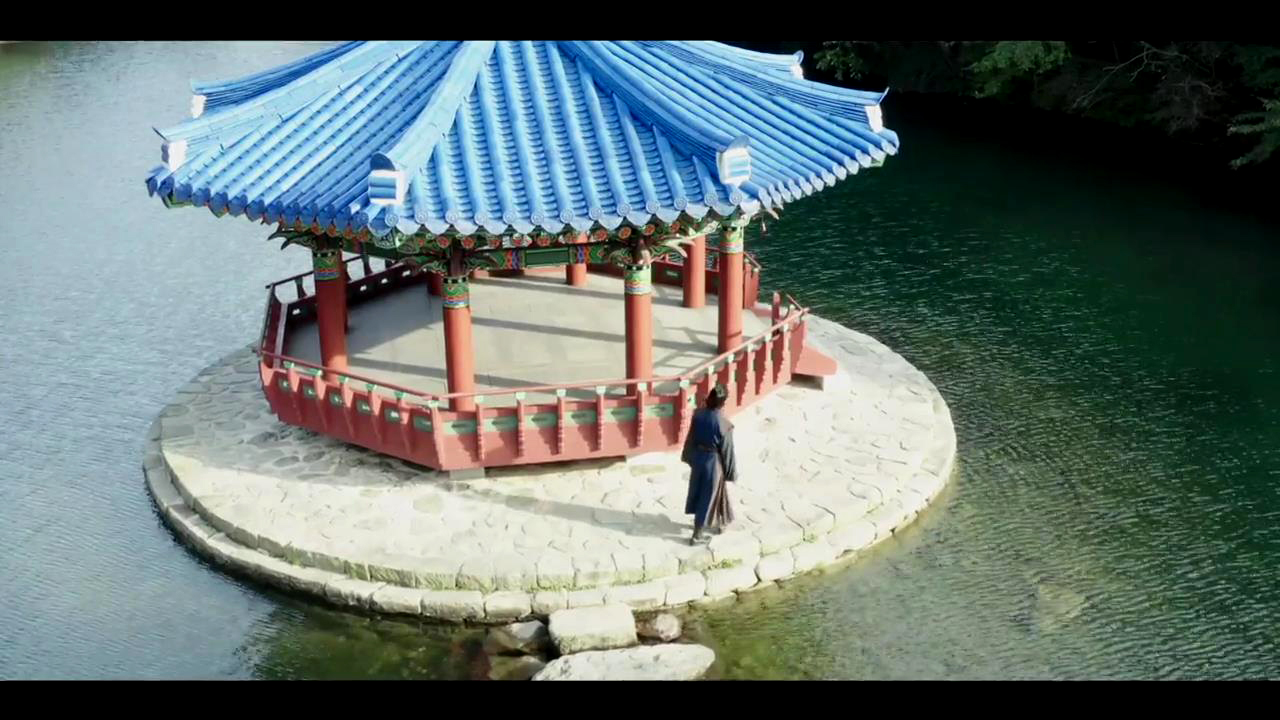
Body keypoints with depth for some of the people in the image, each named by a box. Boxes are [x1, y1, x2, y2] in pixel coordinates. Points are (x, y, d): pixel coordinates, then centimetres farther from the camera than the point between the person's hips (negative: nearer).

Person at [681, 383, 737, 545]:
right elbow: (726, 450, -17)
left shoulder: (698, 414, -11)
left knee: (698, 491, 22)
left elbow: (691, 438, 2)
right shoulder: (723, 424, -27)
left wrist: (688, 457, 18)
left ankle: (708, 523, 42)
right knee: (708, 496, 10)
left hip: (697, 457, 6)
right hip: (713, 462, -5)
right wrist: (731, 472, -4)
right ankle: (697, 534, 17)